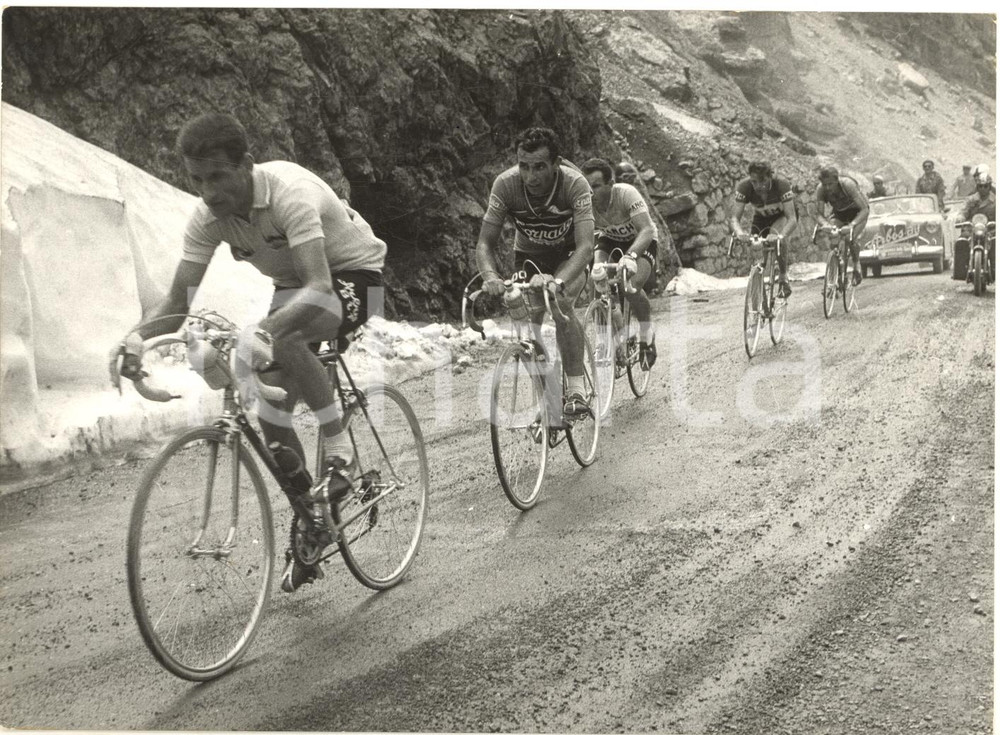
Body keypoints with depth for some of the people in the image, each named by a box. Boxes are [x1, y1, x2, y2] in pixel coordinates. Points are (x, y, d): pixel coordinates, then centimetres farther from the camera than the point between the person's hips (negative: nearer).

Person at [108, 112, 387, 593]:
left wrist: (264, 331, -61)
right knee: (272, 418, -1)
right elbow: (178, 300, -15)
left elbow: (320, 286, -45)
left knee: (283, 337, -38)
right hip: (294, 286, 7)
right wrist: (138, 336, -36)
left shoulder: (290, 192, -34)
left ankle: (339, 447, -18)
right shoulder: (207, 218, -14)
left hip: (353, 274, -7)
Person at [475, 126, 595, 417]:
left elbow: (585, 246, -42)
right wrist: (490, 277, -45)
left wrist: (557, 282, -59)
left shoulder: (574, 183, -34)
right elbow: (485, 243, -24)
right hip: (528, 254, 3)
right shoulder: (505, 184, -28)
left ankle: (577, 390, -22)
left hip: (570, 253, -3)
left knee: (559, 302, -30)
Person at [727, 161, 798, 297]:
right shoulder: (744, 187, -31)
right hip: (762, 217, 3)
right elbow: (734, 217, -33)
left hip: (783, 215, -3)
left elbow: (791, 218, -41)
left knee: (776, 234, -34)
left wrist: (781, 235, -61)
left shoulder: (782, 185, -37)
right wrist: (739, 232, -56)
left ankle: (783, 278, -17)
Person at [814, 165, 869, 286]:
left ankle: (857, 265, 4)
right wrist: (826, 224, -45)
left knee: (850, 239, -25)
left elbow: (864, 209, -37)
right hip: (839, 214, 4)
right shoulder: (820, 189, -27)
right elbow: (819, 213, -23)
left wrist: (852, 224, -52)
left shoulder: (847, 184, -37)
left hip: (857, 213, -4)